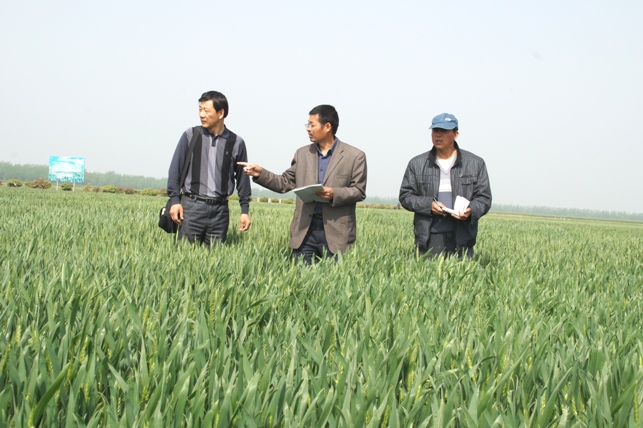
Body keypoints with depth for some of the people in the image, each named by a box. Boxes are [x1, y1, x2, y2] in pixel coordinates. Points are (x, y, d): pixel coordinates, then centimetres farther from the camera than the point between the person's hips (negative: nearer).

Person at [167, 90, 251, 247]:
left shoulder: (236, 143, 4)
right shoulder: (190, 136, 3)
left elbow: (242, 177, 10)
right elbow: (175, 169, 7)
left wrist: (245, 210, 8)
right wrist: (175, 200, -1)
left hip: (220, 210, 1)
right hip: (192, 206, -1)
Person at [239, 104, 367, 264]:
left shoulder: (355, 156, 1)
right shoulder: (302, 154, 14)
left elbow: (359, 191, -1)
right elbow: (285, 183, 16)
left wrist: (334, 194, -17)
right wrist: (260, 174, 2)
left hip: (336, 233, -3)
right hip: (305, 230, 4)